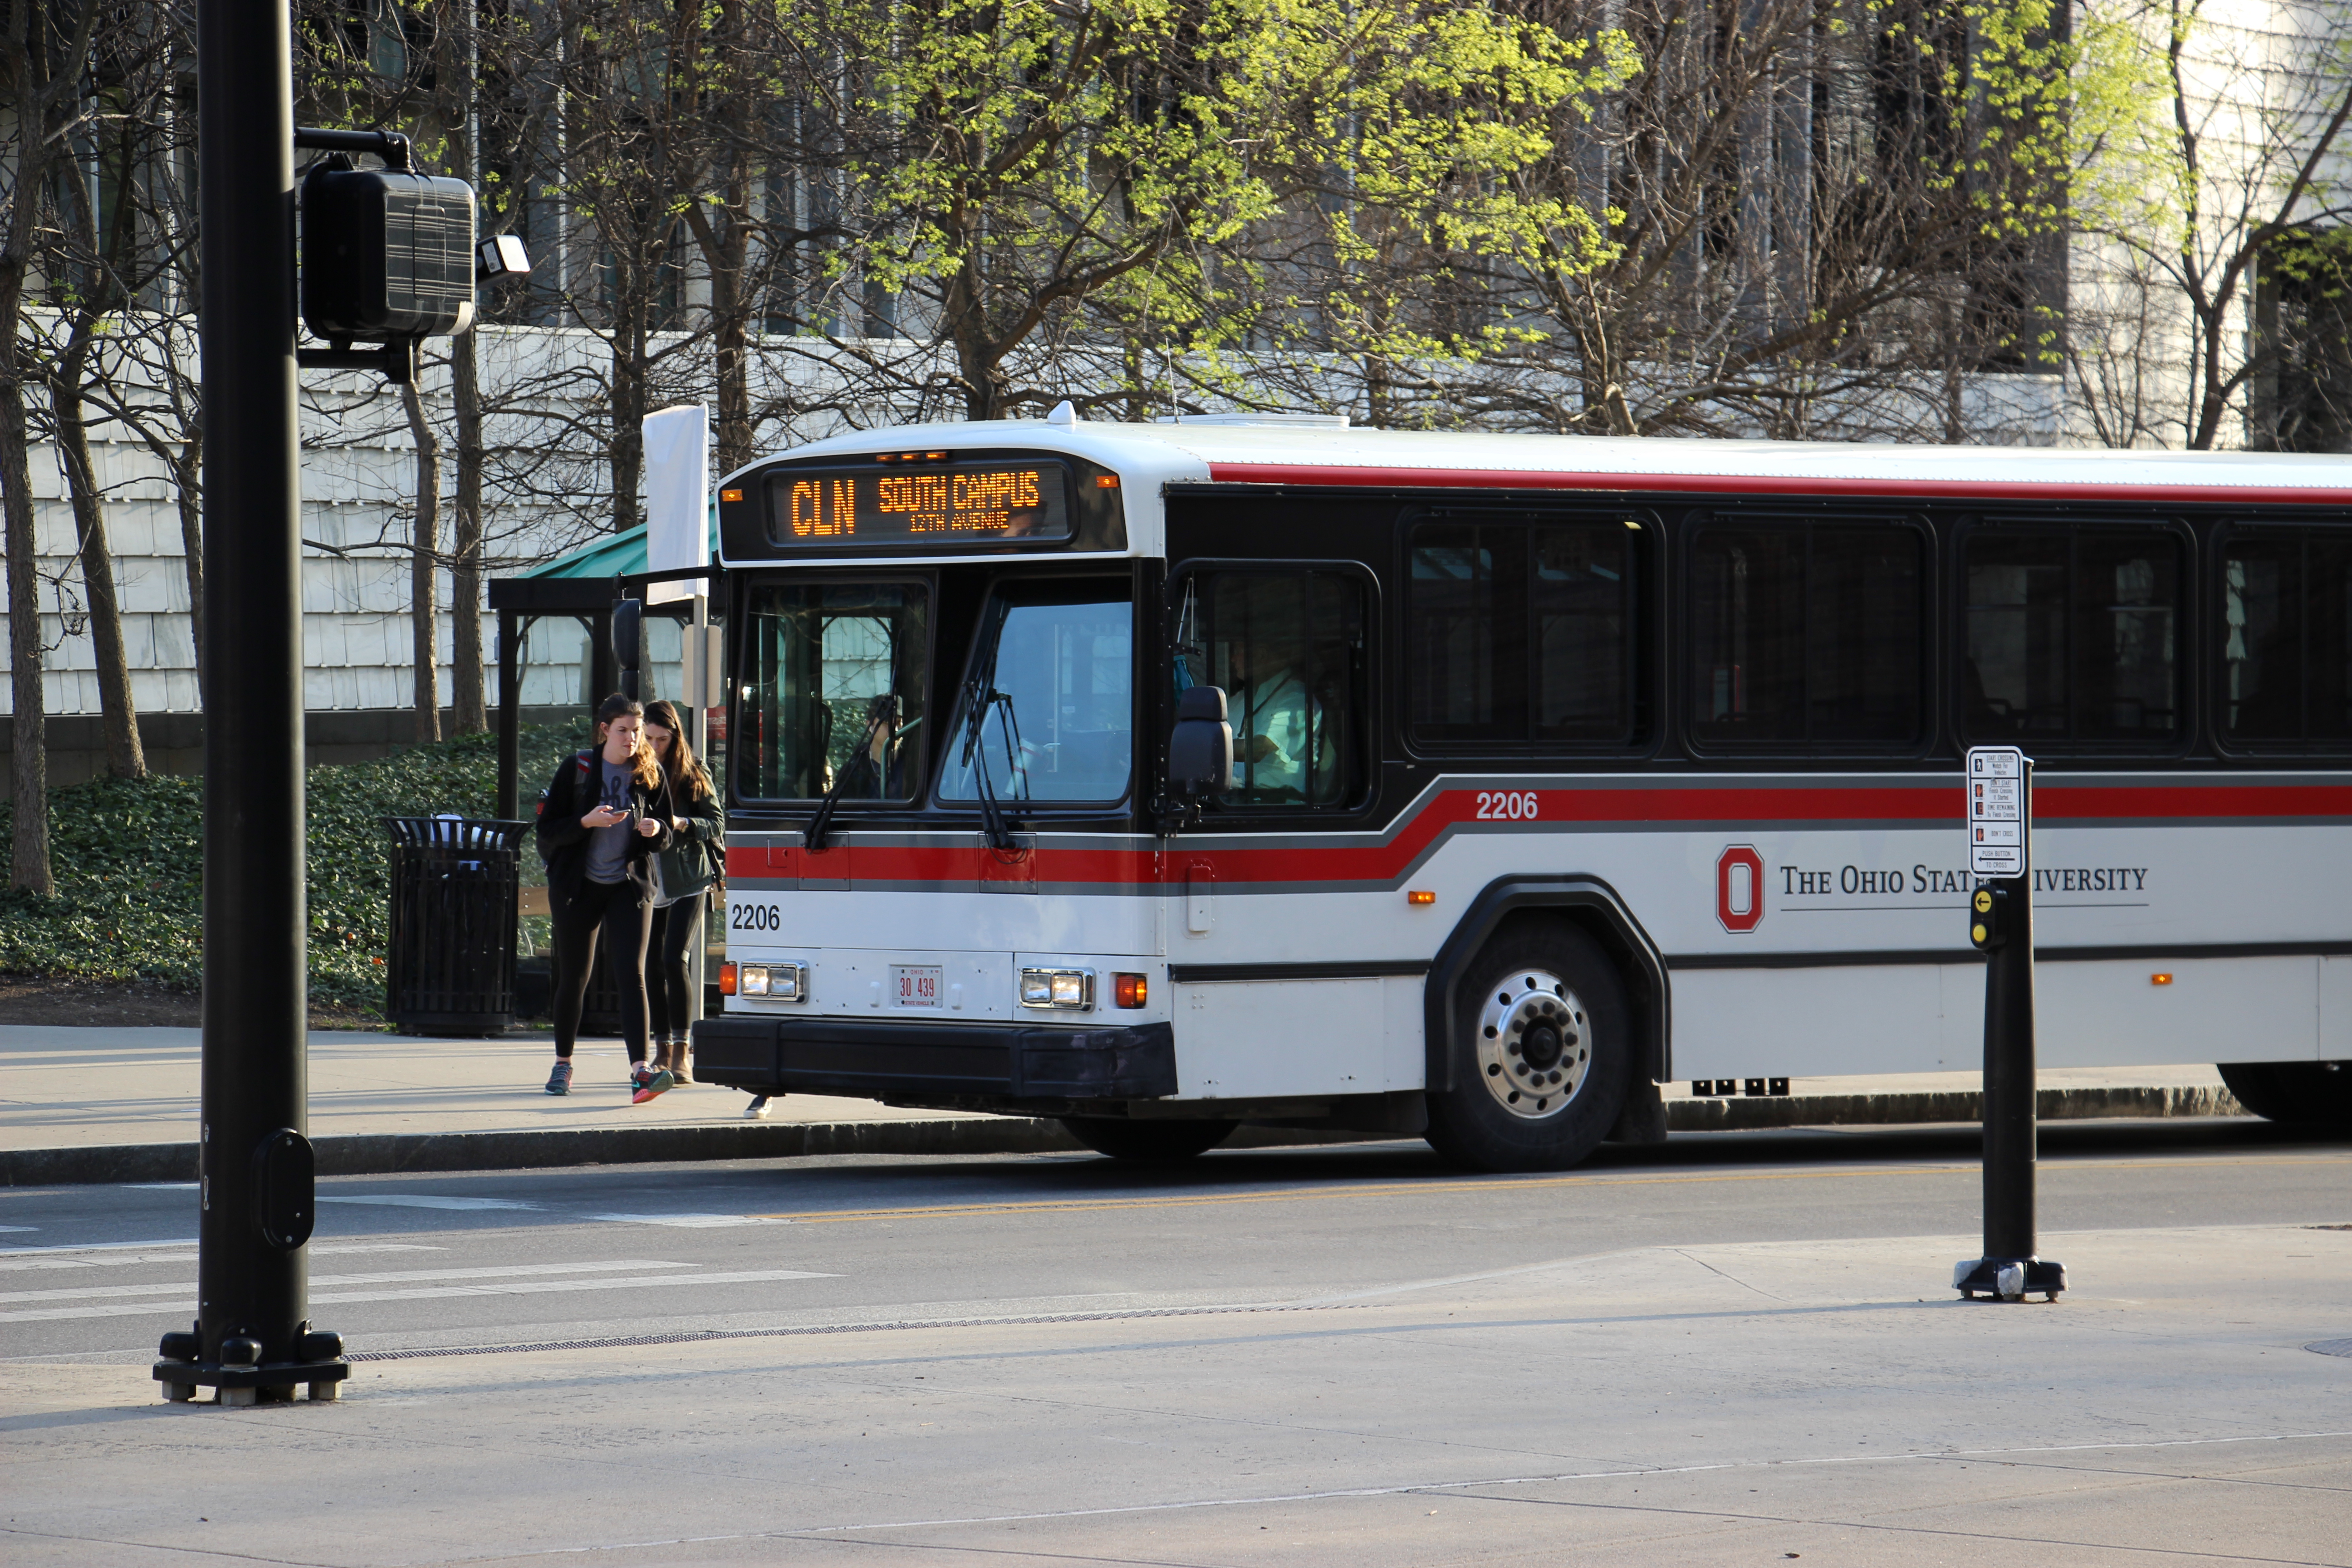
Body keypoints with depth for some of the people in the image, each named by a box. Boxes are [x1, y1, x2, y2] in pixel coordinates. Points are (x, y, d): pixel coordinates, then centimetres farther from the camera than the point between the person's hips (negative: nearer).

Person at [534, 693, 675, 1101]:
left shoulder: (650, 774, 3)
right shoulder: (577, 769, -3)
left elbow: (666, 835, 7)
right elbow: (548, 830, -5)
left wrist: (655, 830, -16)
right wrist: (587, 822, -22)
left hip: (630, 887, 0)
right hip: (578, 886, 0)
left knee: (632, 973, -13)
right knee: (574, 977, 8)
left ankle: (640, 1070, -24)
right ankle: (562, 1064, 26)